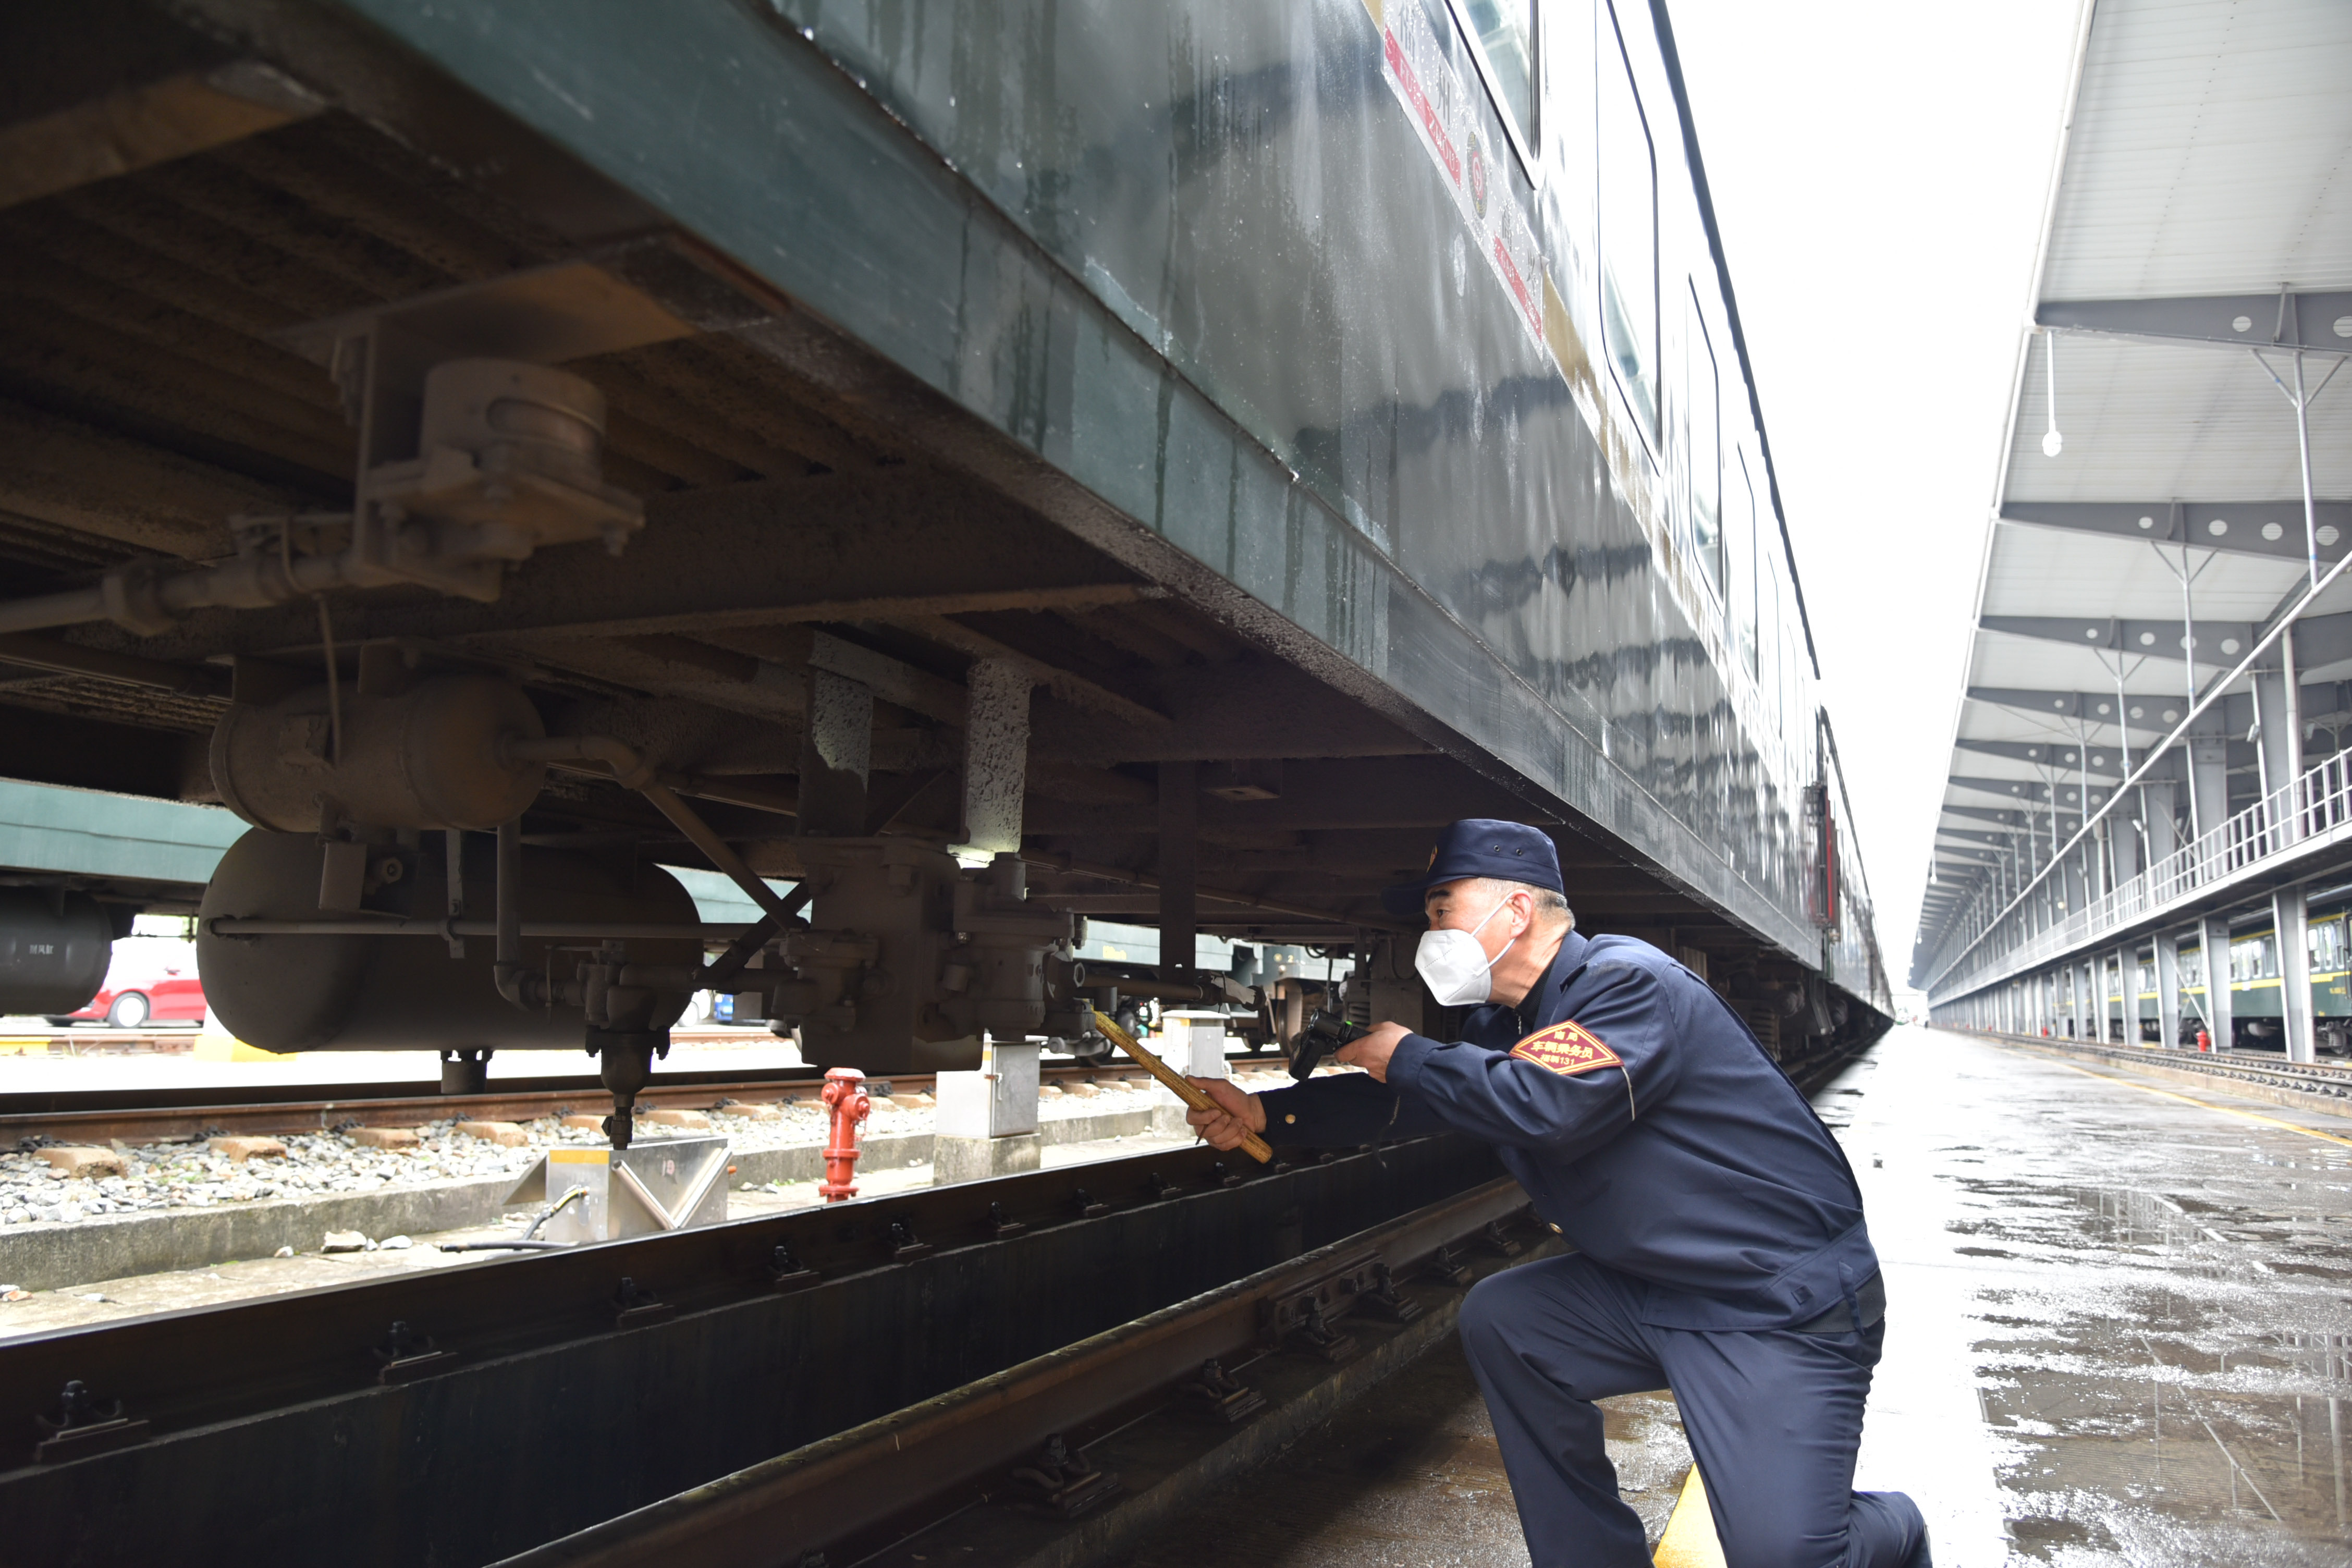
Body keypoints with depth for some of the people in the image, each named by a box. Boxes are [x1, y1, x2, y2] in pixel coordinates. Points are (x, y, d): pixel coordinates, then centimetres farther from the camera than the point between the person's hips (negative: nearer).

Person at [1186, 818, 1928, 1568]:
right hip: (1651, 1285, 9)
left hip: (1783, 1303, -8)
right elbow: (1407, 1103, 13)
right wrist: (1265, 1111, 3)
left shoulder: (1628, 982, -20)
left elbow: (1546, 1106, -34)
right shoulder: (1503, 1021, 9)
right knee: (1498, 1320, -4)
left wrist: (1406, 1055, -20)